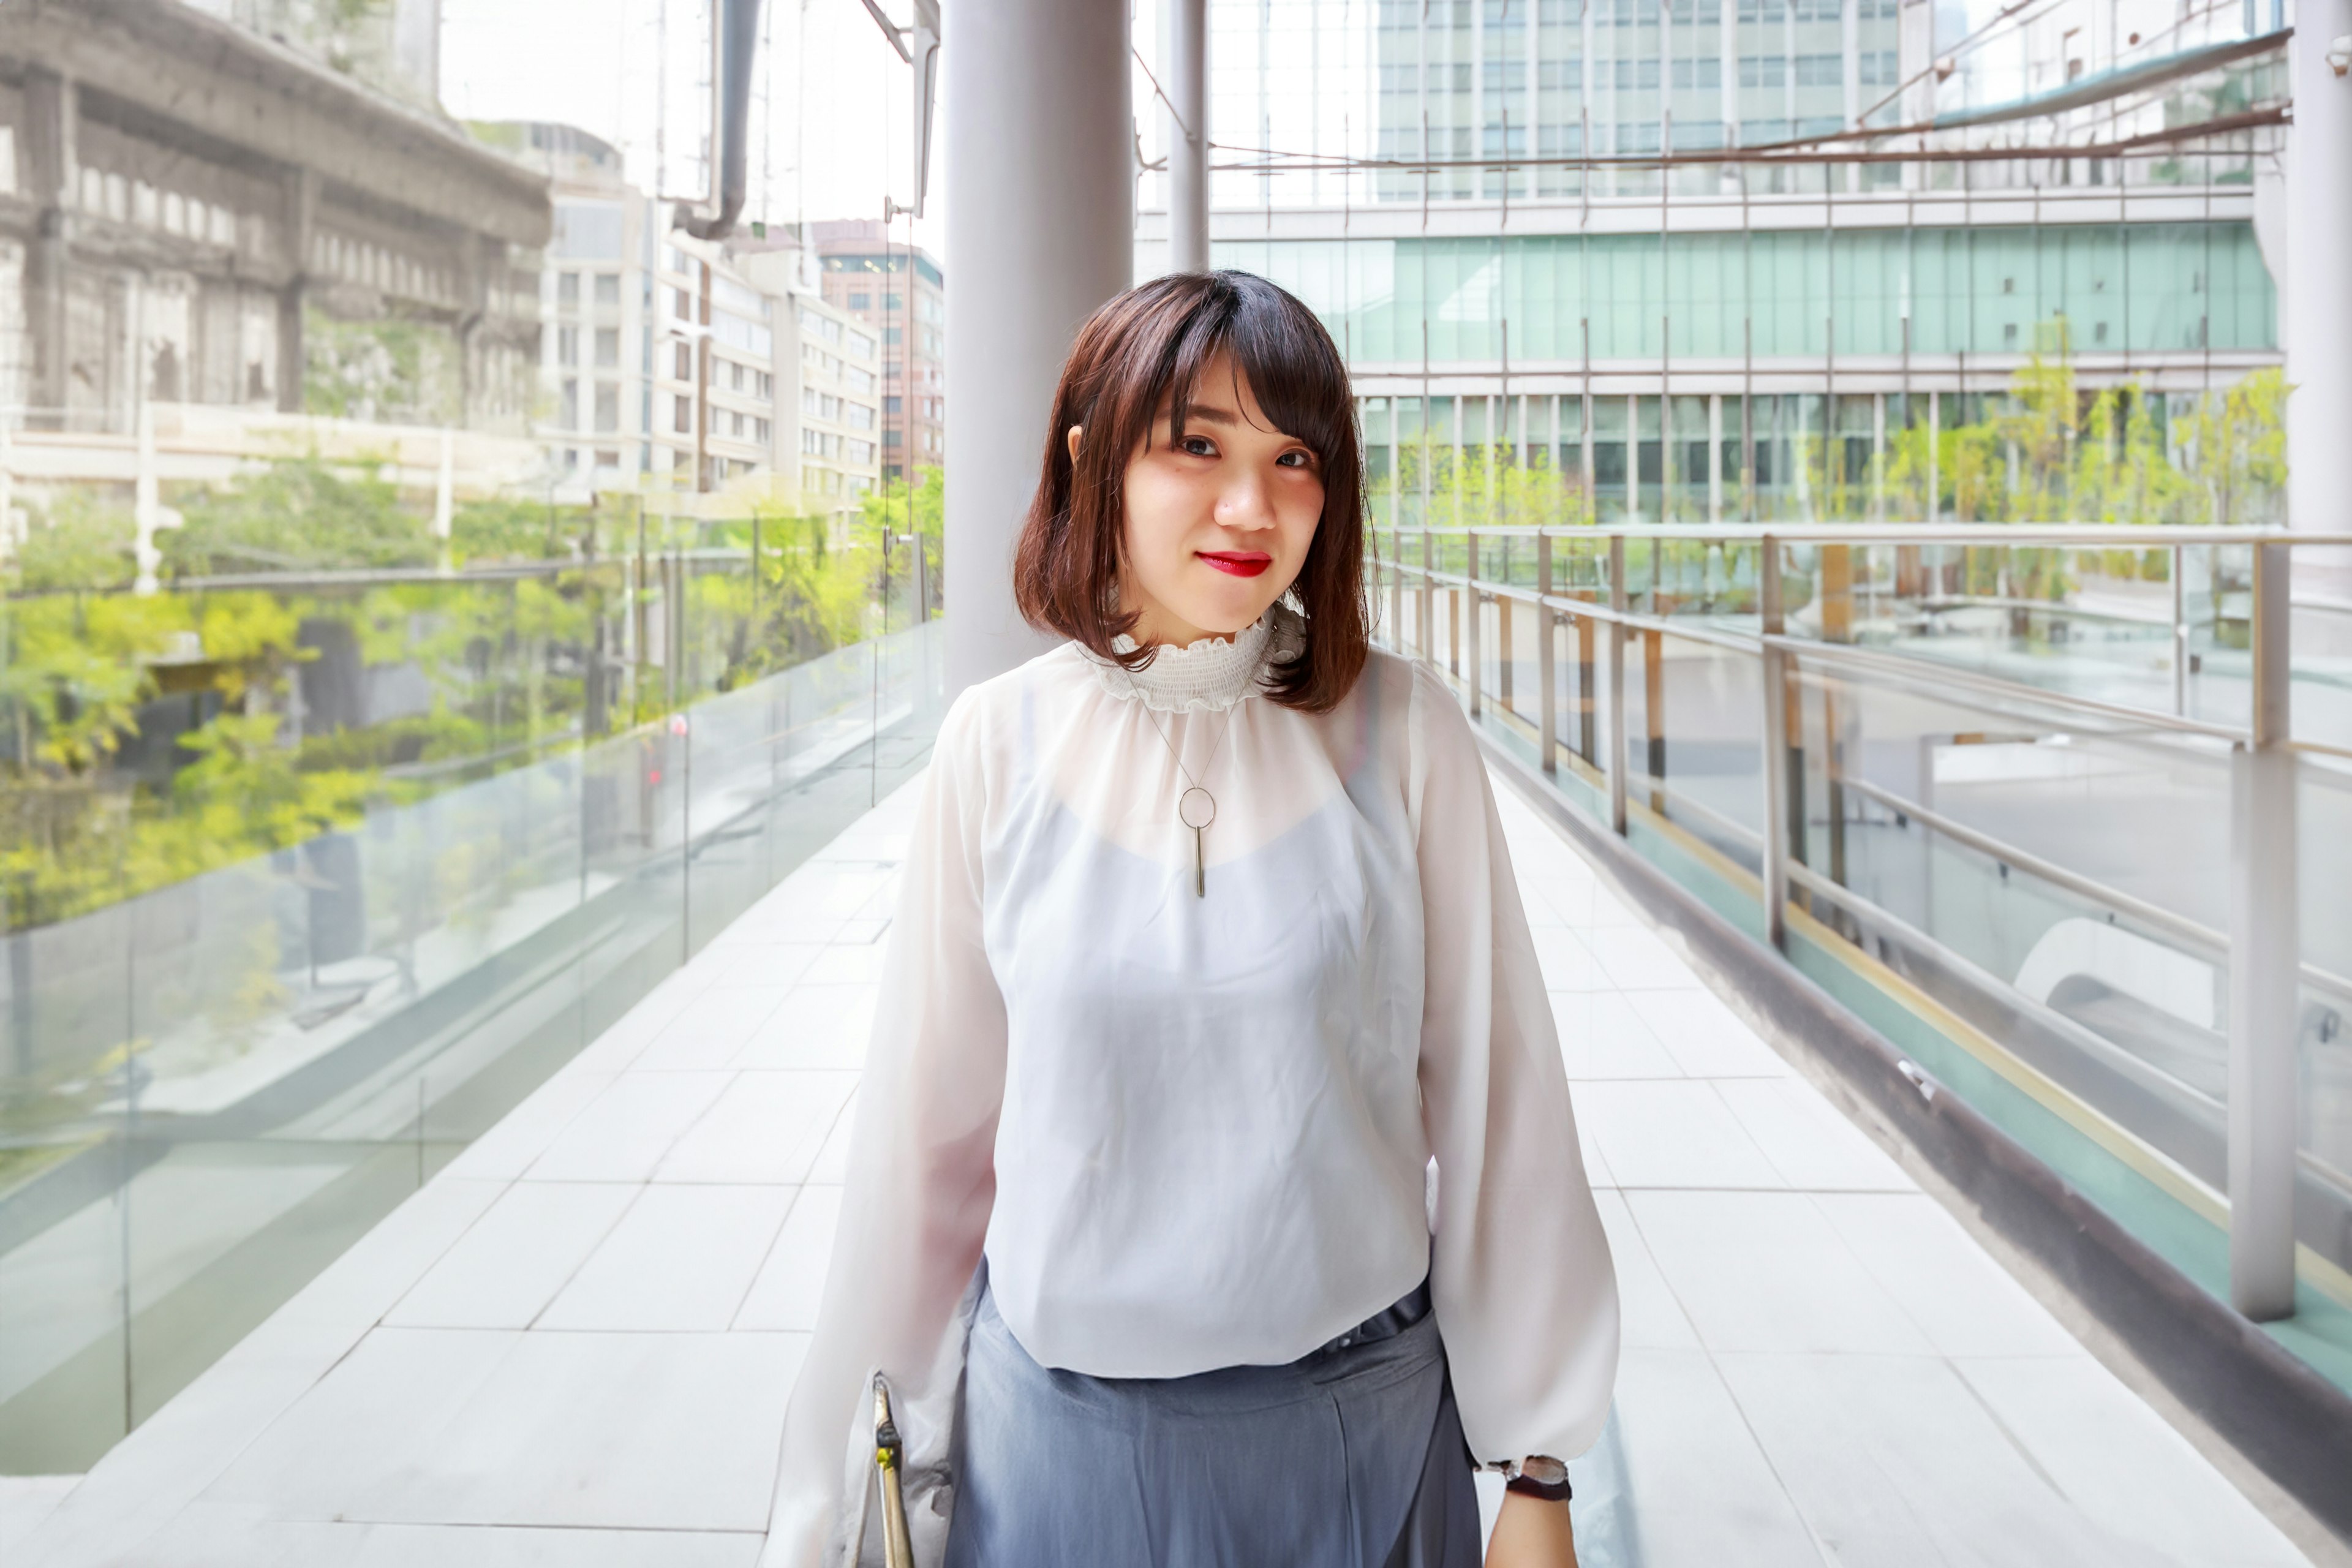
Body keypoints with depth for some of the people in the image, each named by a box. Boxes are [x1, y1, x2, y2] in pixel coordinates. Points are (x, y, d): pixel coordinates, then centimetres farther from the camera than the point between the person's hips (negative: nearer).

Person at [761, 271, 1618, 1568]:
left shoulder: (1397, 730, -9)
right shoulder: (1001, 744, -7)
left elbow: (1495, 1097, -4)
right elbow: (927, 1121, 0)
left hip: (1365, 1421, 0)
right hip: (1062, 1424, 1)